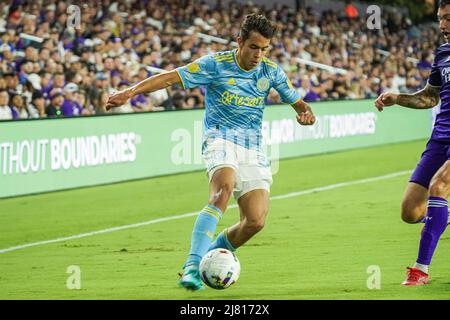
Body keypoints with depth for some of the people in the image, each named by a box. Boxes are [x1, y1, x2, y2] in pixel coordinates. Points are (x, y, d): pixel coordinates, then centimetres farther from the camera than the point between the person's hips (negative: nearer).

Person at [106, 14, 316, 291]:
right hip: (221, 140, -4)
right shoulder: (216, 64, -6)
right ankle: (193, 266, -40)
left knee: (256, 221, -10)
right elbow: (171, 78, -11)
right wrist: (132, 91, -23)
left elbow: (297, 102, 15)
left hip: (254, 150, 4)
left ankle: (211, 256, 18)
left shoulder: (271, 71, 6)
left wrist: (306, 113, -11)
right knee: (224, 190, -35)